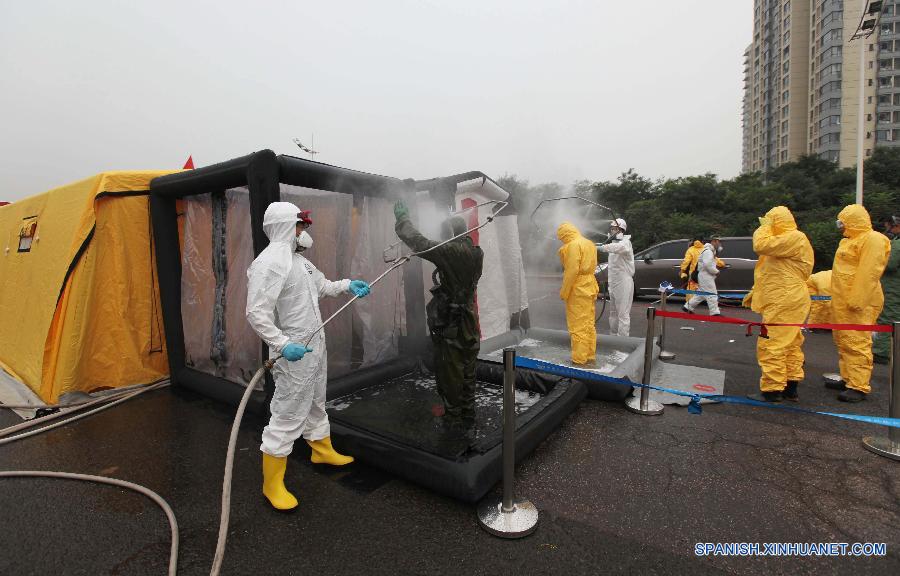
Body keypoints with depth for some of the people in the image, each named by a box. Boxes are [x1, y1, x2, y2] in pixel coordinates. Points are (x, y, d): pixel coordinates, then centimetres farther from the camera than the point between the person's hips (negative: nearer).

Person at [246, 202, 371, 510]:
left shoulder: (298, 259, 10)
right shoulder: (269, 262, -21)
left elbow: (321, 284, 27)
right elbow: (256, 313, -25)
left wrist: (347, 285, 18)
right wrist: (283, 344, -32)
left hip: (315, 346, 10)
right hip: (294, 354, -10)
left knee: (315, 403, 25)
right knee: (287, 415, -1)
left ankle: (322, 449, 45)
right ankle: (272, 483, 16)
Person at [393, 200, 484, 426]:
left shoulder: (451, 252, -20)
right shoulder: (476, 253, 4)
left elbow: (420, 243, -18)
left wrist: (403, 219, -4)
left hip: (450, 326, -8)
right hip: (469, 325, 8)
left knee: (449, 375, 5)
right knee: (467, 373, 18)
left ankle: (454, 418, 16)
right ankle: (468, 416, 31)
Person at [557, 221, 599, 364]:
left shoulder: (573, 245, -13)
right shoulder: (589, 244, 15)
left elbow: (572, 270, -19)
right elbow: (591, 266, 17)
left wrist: (564, 292, -15)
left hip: (577, 289, -9)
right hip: (589, 287, 9)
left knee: (577, 326, -4)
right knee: (589, 323, 14)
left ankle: (579, 359, 0)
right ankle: (590, 355, 22)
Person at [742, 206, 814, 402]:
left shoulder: (795, 238, -13)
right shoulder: (785, 240, 22)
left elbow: (761, 245, -25)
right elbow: (771, 272, 26)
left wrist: (764, 226, -8)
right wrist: (755, 291, 24)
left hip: (784, 303, -11)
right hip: (784, 302, 11)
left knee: (771, 346, -9)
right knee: (790, 345, 15)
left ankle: (772, 390, -5)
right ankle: (791, 388, 23)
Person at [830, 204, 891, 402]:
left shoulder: (872, 239, -12)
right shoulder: (850, 240, 19)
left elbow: (869, 273, -20)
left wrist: (857, 300, -24)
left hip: (857, 303, -11)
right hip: (843, 301, 11)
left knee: (856, 344, -9)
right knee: (843, 341, 16)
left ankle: (859, 387, -5)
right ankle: (848, 379, 26)